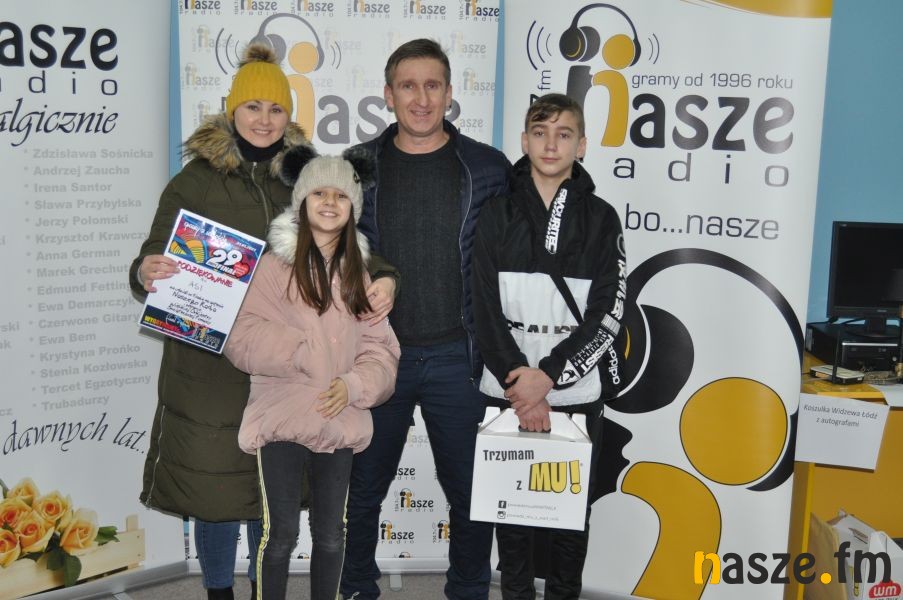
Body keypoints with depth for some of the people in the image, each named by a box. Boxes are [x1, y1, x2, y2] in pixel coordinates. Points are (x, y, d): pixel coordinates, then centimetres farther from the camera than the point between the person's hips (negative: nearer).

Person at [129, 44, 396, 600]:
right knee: (215, 481, 6)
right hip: (211, 361, -2)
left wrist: (382, 277, -15)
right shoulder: (198, 178, 1)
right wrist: (146, 274, -24)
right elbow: (156, 258, -1)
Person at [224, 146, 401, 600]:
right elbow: (241, 338, -10)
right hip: (282, 421, -4)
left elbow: (380, 349, 5)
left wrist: (353, 385, -13)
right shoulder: (273, 264, -4)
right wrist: (303, 353, -18)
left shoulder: (360, 272, 8)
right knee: (280, 534, 1)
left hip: (341, 422, 4)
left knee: (331, 533, 14)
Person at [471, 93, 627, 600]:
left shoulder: (601, 219, 1)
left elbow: (608, 313, -6)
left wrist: (548, 376, -14)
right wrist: (518, 381, -12)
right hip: (508, 388, 0)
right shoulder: (497, 213, 2)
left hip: (577, 391, 0)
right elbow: (486, 308, -4)